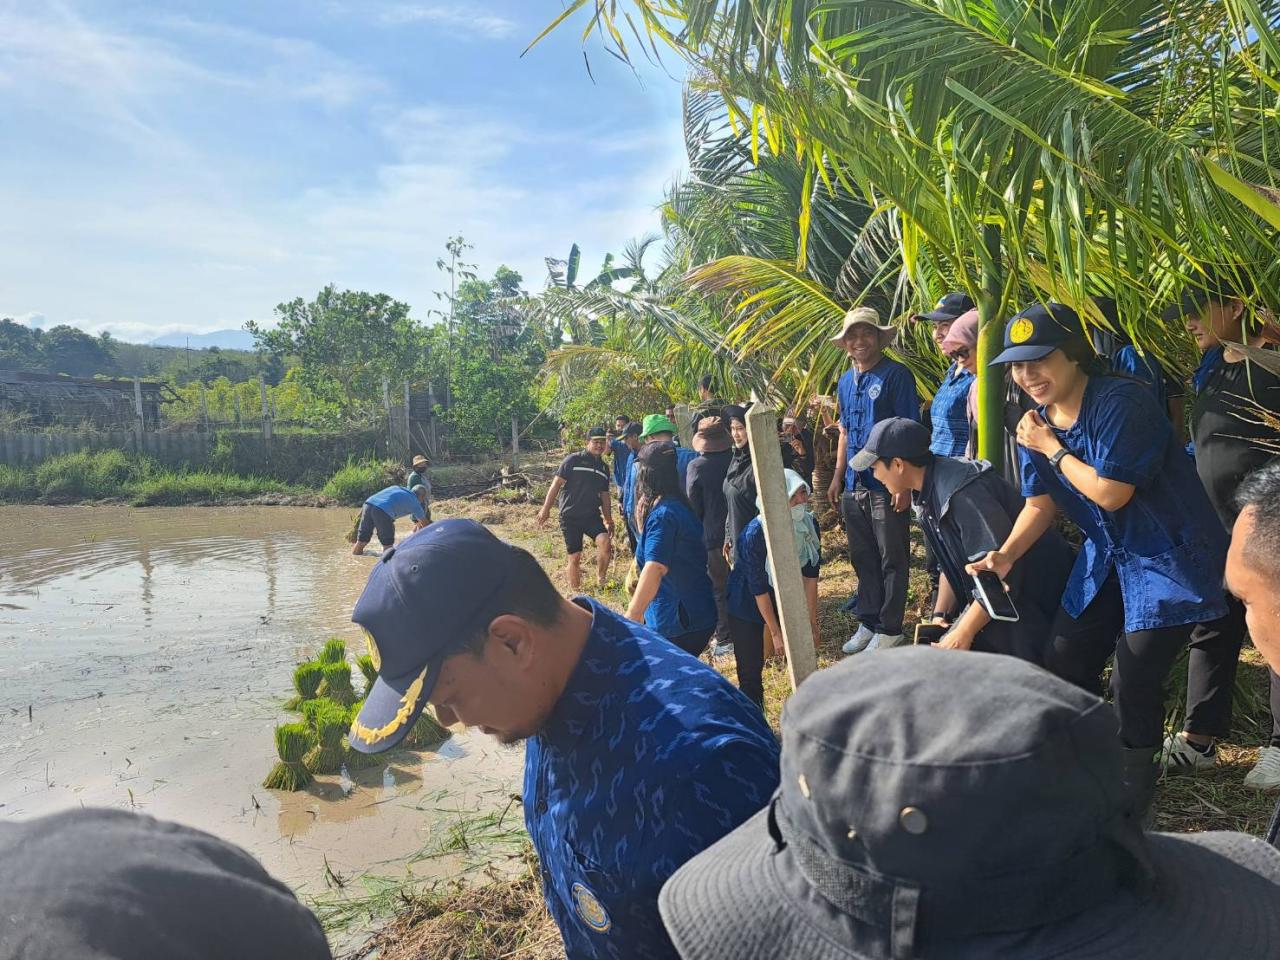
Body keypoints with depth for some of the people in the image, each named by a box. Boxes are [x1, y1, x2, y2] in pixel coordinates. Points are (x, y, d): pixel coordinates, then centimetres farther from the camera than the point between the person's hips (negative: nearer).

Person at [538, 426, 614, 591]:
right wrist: (546, 509, -10)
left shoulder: (603, 468, 12)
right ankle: (575, 593, 15)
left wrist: (609, 521, 19)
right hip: (570, 517, -3)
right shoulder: (573, 460, -5)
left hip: (592, 516, 3)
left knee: (605, 541, -23)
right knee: (575, 557, -1)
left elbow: (605, 497, 19)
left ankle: (601, 580, -2)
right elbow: (556, 484, -6)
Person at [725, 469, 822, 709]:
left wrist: (812, 621, -3)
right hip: (747, 603, -5)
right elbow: (758, 588, -24)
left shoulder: (809, 524, -15)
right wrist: (776, 633, -17)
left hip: (783, 595, 5)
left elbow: (810, 575, -6)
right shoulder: (755, 534, -32)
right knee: (751, 671, -2)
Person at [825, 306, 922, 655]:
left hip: (886, 485, -7)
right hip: (854, 486, 7)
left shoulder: (896, 375, -8)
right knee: (862, 559, 14)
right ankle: (868, 622, 26)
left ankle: (889, 628, 13)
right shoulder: (845, 382, 13)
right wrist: (838, 477, 15)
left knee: (892, 560, 3)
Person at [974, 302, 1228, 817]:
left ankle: (1133, 802, 17)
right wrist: (1006, 554, -11)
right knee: (1062, 666, 9)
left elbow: (1111, 493, -25)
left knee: (1134, 684, -7)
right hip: (1107, 556, 8)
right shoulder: (1036, 421, 0)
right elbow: (1040, 503, 3)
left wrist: (1052, 449, -16)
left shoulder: (1121, 401, -23)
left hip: (1169, 558, -7)